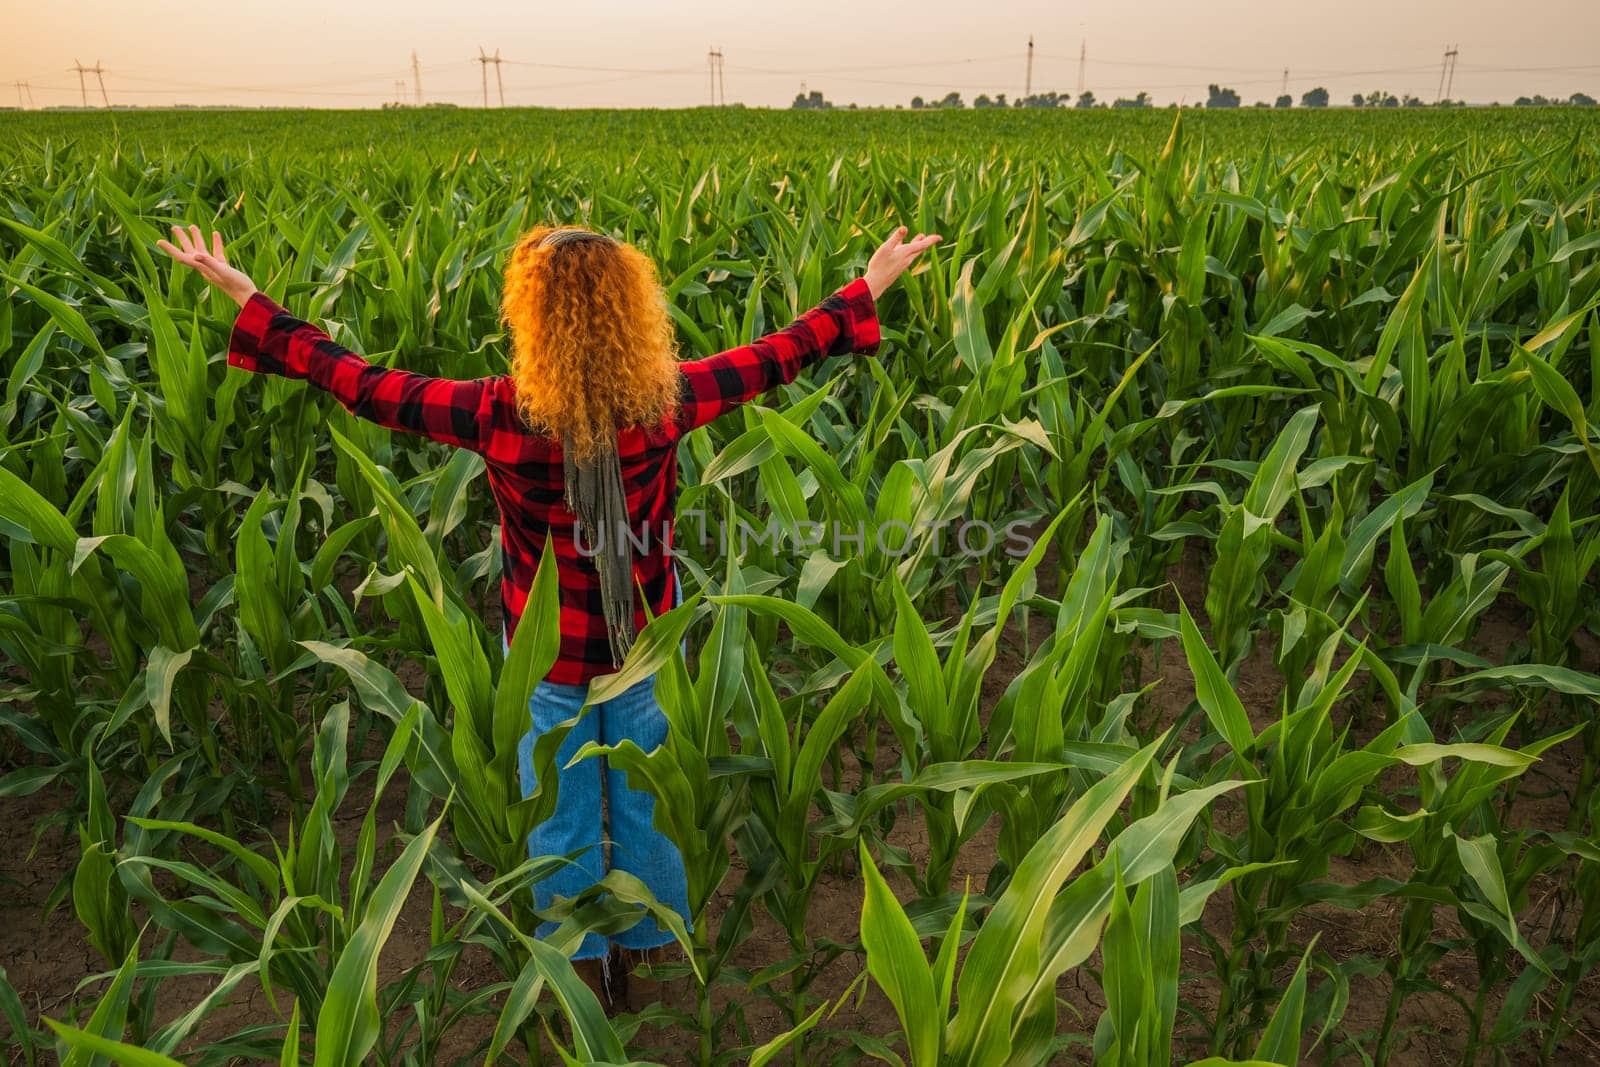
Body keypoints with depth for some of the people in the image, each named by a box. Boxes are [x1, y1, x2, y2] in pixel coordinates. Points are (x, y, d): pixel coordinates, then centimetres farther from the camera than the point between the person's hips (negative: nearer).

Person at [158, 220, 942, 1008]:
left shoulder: (498, 414, -23)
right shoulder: (664, 402, -19)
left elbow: (360, 383, -12)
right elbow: (779, 355, -7)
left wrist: (244, 296, 1)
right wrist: (871, 284, 7)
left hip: (548, 647, -1)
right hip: (647, 642, 2)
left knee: (562, 815, 20)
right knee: (647, 802, 22)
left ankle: (581, 971, 41)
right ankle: (654, 953, 45)